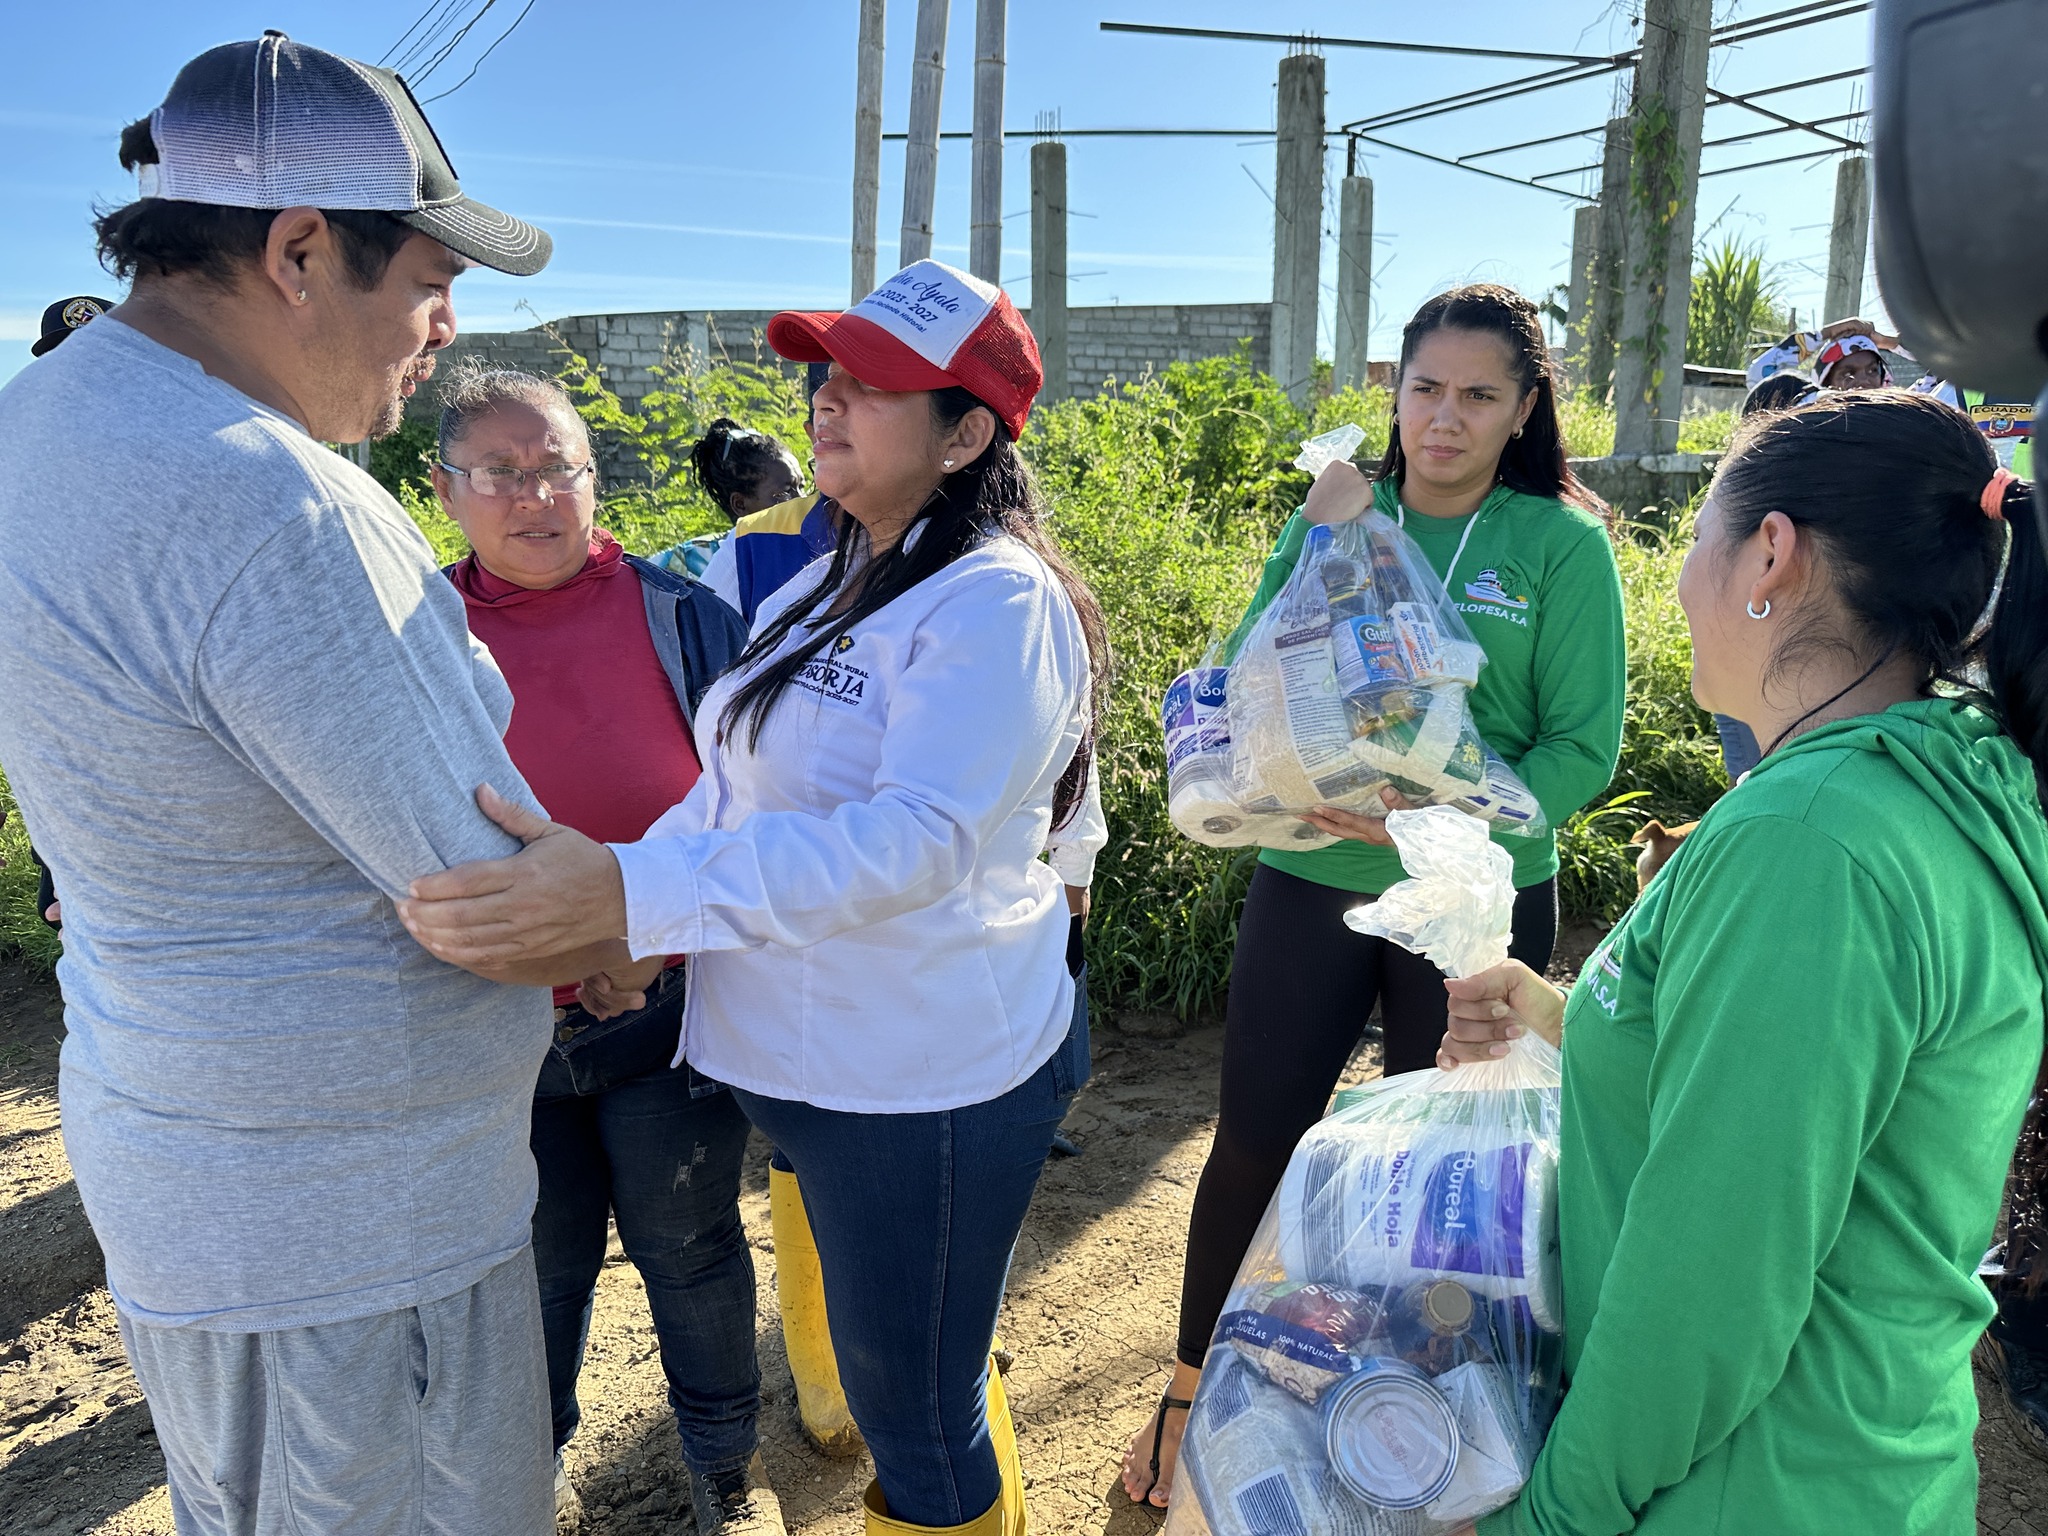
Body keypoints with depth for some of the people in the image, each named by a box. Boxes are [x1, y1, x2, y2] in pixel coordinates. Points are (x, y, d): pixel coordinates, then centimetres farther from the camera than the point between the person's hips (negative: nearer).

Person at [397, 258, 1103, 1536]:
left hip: (928, 1082, -8)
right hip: (809, 1058, 9)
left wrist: (630, 894, -43)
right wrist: (601, 919, 6)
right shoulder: (826, 590, 9)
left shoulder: (995, 605, -20)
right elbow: (738, 788, 17)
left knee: (917, 1421, 9)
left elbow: (916, 837, -34)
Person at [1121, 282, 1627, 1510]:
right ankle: (1193, 1390, 29)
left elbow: (1584, 747, -8)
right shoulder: (1341, 515, 2)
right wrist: (1318, 545, -15)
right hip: (1313, 881, 1)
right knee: (1257, 1141, 6)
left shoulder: (1563, 543, -5)